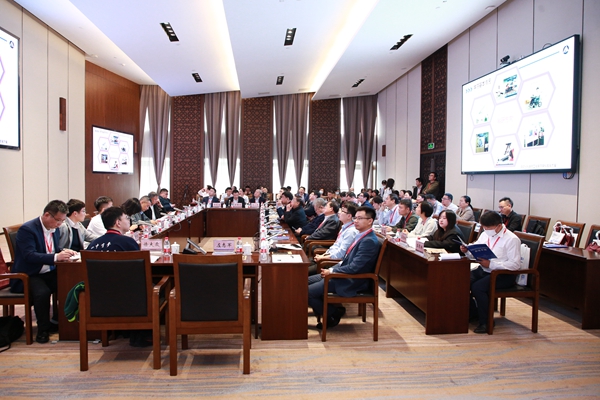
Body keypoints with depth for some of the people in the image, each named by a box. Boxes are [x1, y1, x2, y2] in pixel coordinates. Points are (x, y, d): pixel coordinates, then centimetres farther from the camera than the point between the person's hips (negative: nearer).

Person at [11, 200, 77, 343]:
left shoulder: (55, 229, 9)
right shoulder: (27, 229, -16)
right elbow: (29, 256, -27)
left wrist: (63, 251, -4)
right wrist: (56, 257, -38)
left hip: (49, 273, 7)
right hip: (28, 276, -7)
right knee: (42, 292, -34)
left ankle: (58, 322, 2)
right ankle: (43, 329, -11)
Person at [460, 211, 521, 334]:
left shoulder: (512, 239, -10)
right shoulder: (485, 235, 12)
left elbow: (515, 264, -17)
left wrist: (490, 264, -23)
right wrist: (467, 250, -7)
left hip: (503, 275, -7)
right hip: (483, 270, 7)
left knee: (477, 287, -29)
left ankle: (486, 322, -9)